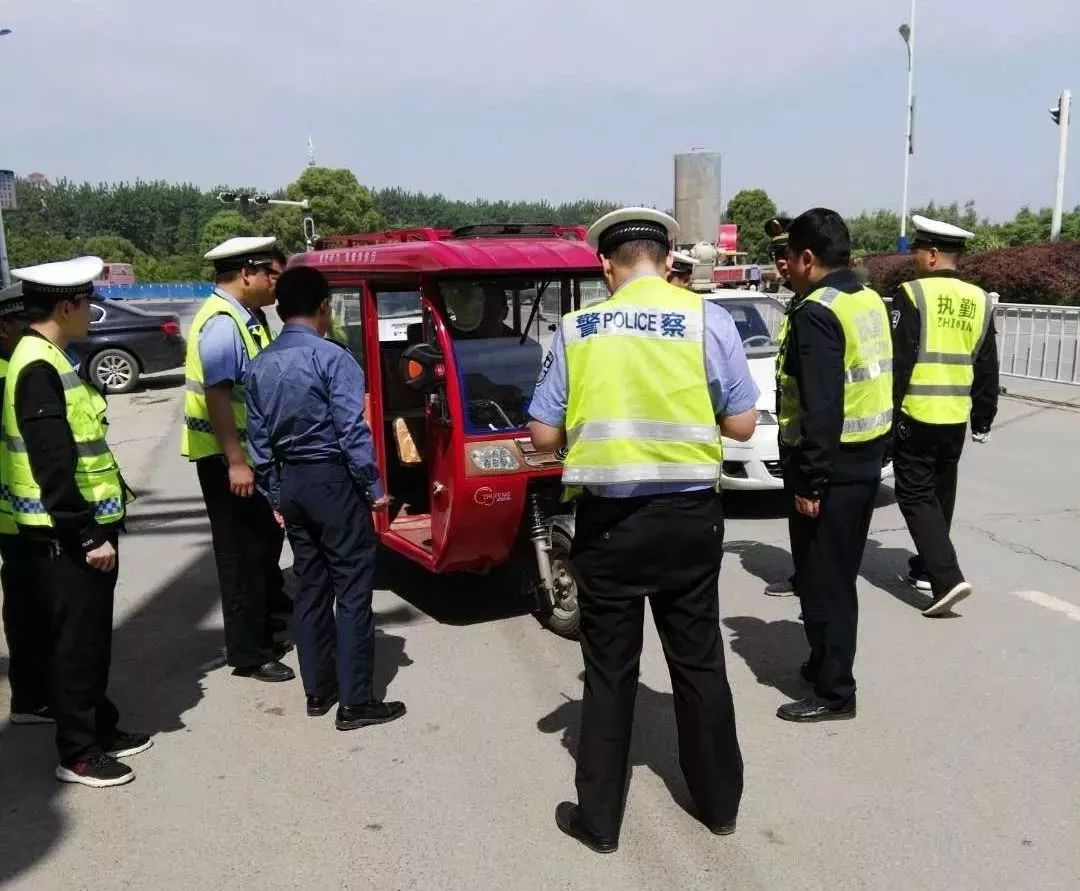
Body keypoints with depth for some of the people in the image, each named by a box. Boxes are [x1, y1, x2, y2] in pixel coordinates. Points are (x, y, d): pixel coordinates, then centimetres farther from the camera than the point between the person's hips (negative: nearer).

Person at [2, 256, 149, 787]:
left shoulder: (52, 361, 12)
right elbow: (53, 467, -24)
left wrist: (97, 526, 20)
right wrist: (87, 536, -21)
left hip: (81, 529, 10)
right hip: (64, 538, -10)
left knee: (92, 638, 18)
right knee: (76, 642, 1)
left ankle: (100, 728, 32)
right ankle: (77, 754, 13)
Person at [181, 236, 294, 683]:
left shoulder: (247, 317, 9)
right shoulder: (221, 324, -20)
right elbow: (217, 396, -26)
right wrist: (235, 462, -27)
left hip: (252, 451, 10)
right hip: (226, 457, -10)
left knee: (266, 538, 20)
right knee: (242, 553, 0)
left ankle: (263, 628, 38)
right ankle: (249, 653, 13)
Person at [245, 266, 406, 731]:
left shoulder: (260, 364, 8)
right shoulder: (331, 357, -15)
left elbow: (258, 436, 11)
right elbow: (352, 430, -17)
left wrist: (274, 495, 18)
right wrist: (374, 487, -8)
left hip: (290, 483, 7)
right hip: (333, 480, -7)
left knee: (311, 586, 15)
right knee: (353, 589, -1)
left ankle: (318, 690, 23)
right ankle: (355, 701, 2)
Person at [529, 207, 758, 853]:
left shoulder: (577, 328, -2)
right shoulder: (707, 317, -4)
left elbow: (544, 436, -1)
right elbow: (742, 425, -3)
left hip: (608, 519, 0)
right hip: (689, 516, 1)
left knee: (609, 669, 12)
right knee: (699, 660, 17)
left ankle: (599, 818, 24)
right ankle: (720, 802, 33)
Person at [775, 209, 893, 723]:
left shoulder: (815, 313, -18)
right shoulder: (869, 302, 11)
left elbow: (821, 408, -24)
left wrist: (810, 481, -20)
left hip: (832, 468, -9)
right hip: (865, 460, 9)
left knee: (822, 582, 1)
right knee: (836, 576, 20)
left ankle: (834, 693, 11)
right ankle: (827, 664, 34)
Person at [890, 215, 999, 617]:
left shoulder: (913, 293, -12)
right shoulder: (979, 300, 7)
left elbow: (897, 361, -15)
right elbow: (987, 369, 12)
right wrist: (984, 418, 20)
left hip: (916, 415, -6)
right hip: (955, 418, 6)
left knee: (916, 495, 0)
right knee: (939, 493, 18)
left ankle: (946, 578, -11)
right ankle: (926, 568, 29)